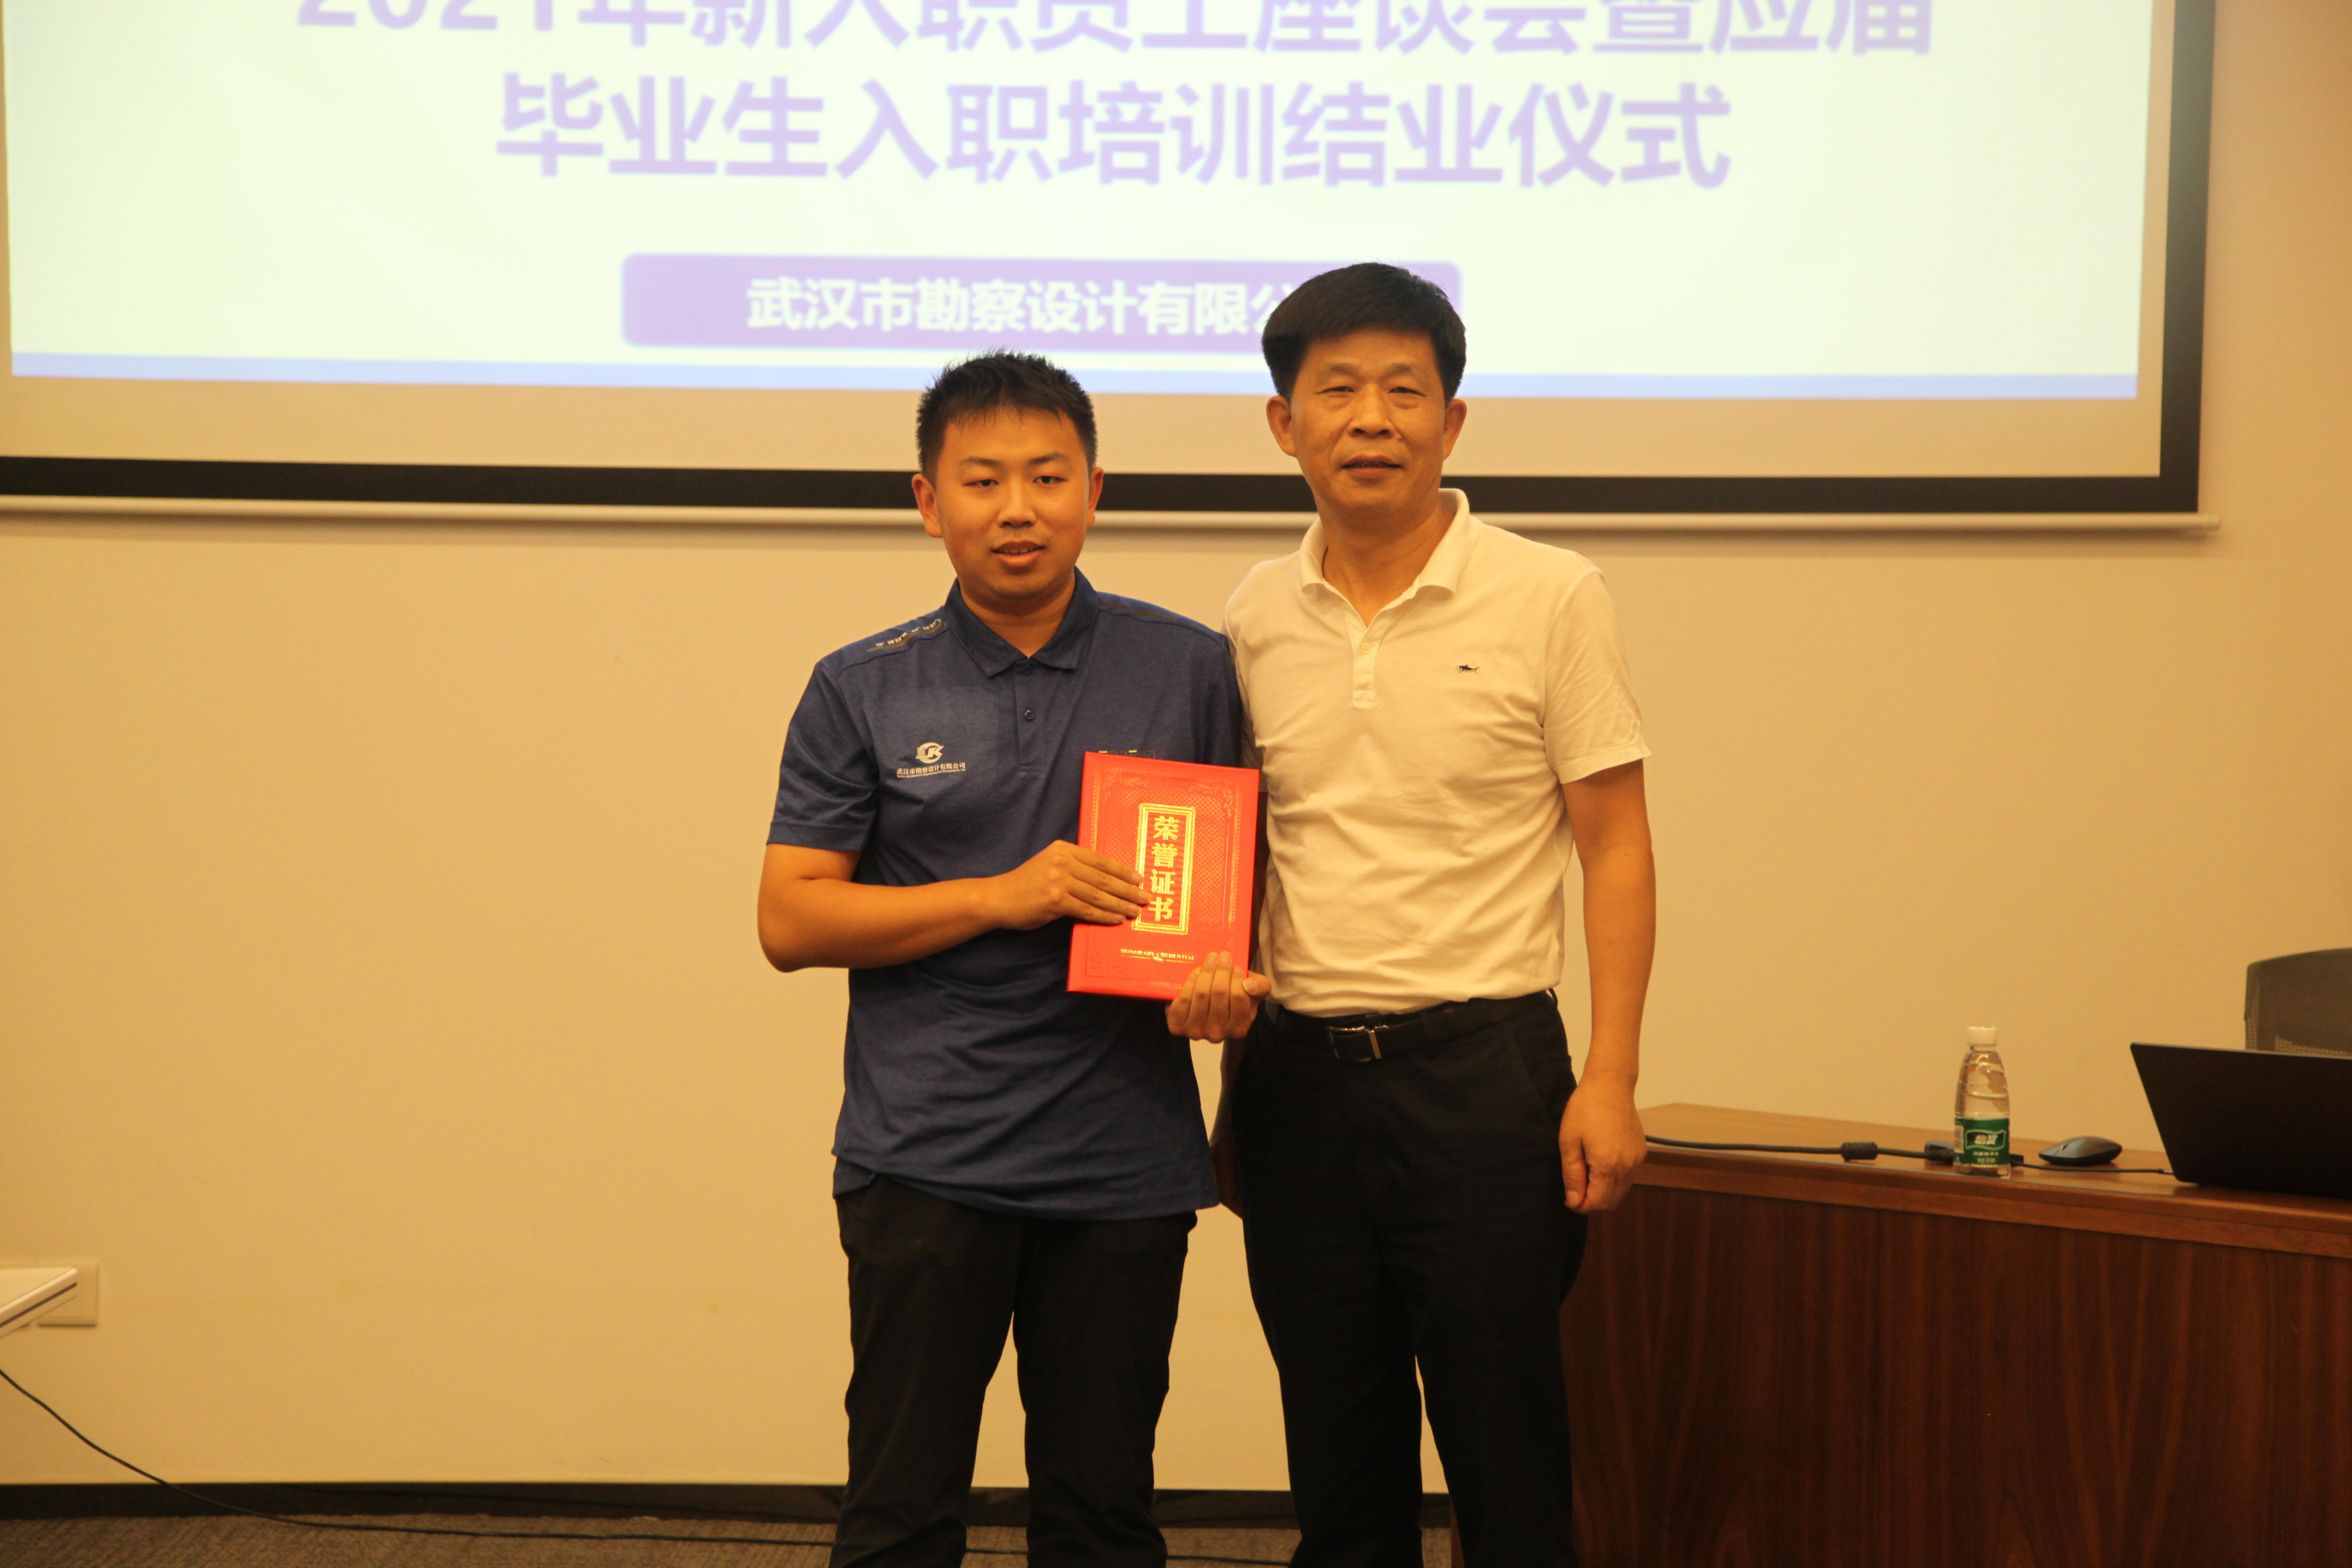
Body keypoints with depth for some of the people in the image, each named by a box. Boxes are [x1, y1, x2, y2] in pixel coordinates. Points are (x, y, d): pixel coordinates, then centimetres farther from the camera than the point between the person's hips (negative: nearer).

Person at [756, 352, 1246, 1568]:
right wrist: (1001, 897, -12)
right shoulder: (862, 691, 3)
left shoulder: (1190, 671, 5)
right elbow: (789, 921, 0)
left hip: (1125, 1159, 1)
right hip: (925, 1161, -1)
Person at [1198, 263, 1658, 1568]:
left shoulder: (1548, 599, -4)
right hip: (1298, 1070, 4)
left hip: (1480, 1066, -4)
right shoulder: (1255, 617, 7)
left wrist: (1609, 1081, -11)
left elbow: (1616, 849, -3)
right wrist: (1219, 973, -5)